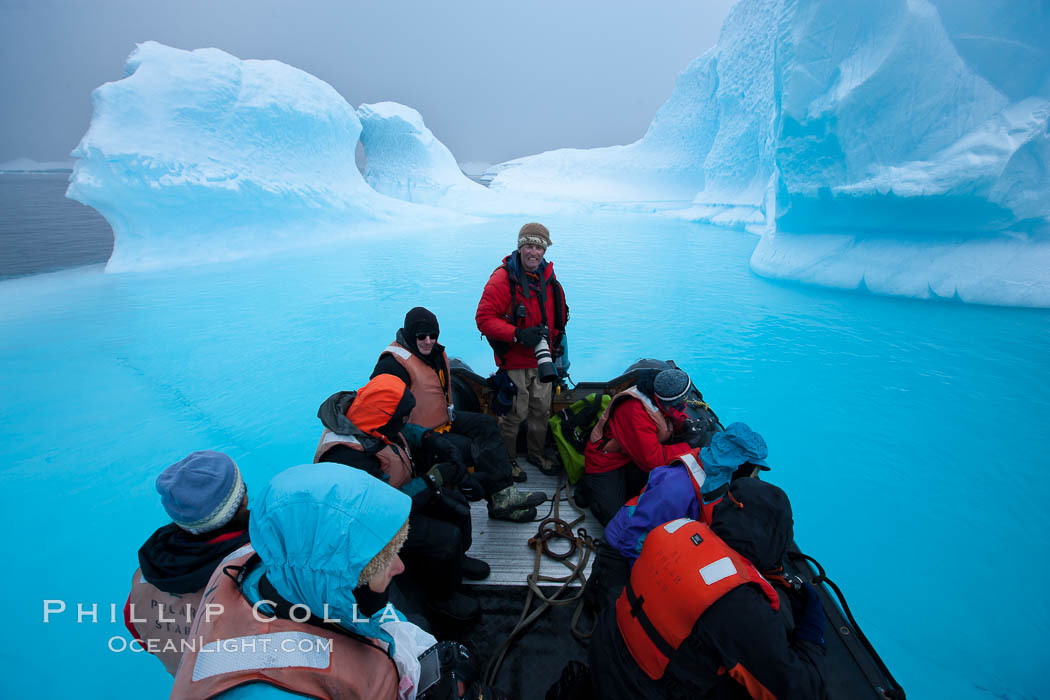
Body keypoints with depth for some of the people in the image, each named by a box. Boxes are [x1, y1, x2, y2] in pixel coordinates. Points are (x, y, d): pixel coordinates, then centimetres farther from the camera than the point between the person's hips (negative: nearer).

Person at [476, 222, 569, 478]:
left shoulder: (549, 278, 6)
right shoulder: (502, 279, -15)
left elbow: (559, 313, 21)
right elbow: (484, 318, -18)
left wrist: (557, 340, 14)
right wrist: (517, 334, -27)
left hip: (542, 360, 6)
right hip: (514, 362, -6)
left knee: (542, 411, 16)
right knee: (514, 413, 4)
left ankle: (537, 453, 38)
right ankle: (508, 459, 26)